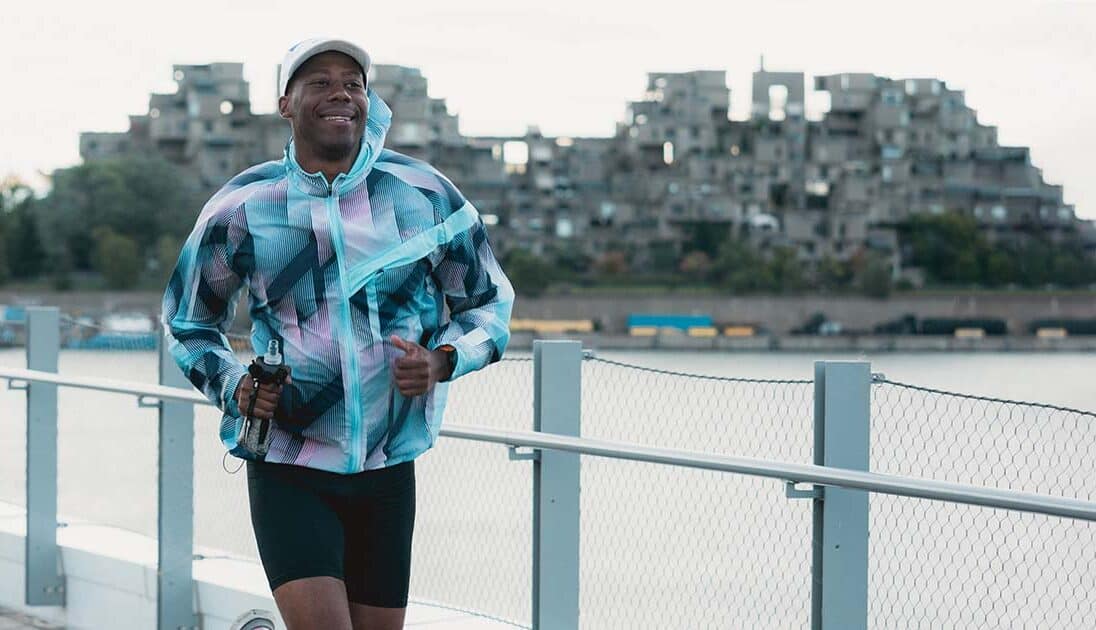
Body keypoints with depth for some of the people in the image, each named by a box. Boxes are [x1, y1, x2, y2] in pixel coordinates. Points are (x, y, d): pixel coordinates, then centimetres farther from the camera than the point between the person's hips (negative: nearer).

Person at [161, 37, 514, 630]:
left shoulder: (424, 192, 1)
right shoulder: (240, 207, -1)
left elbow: (489, 300, 12)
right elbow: (187, 323, 13)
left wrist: (442, 361, -8)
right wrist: (232, 386, -6)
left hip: (386, 470, 3)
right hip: (286, 466, -3)